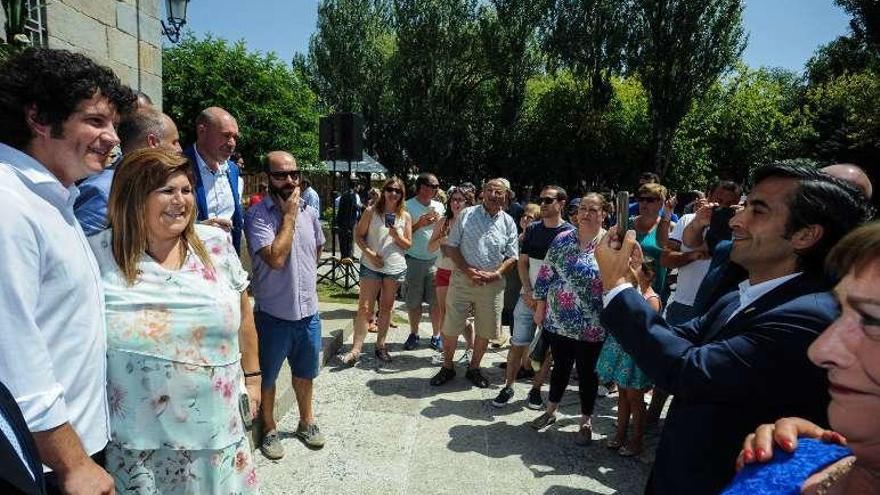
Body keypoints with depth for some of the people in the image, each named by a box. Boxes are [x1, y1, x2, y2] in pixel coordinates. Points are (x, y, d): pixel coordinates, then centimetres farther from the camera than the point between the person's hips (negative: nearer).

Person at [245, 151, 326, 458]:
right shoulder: (257, 215, -15)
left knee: (305, 372, 22)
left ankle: (306, 422, 43)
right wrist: (289, 215, -20)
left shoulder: (309, 212, 2)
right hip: (273, 313, -5)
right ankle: (269, 430, 36)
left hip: (308, 310, 5)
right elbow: (276, 258, -26)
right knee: (267, 377, 14)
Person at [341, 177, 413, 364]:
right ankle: (356, 349, 4)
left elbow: (408, 245, 5)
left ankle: (380, 345, 26)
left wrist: (396, 235, -15)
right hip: (371, 266, -2)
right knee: (364, 308, -3)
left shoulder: (405, 217, 3)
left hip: (395, 268, 2)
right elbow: (359, 235, -2)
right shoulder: (371, 212, -2)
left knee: (386, 308, 12)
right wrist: (370, 253, -15)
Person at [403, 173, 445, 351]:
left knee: (436, 301, 4)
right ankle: (414, 334, 22)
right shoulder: (408, 206, -3)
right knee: (413, 301, 7)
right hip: (414, 260, -2)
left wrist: (440, 222, -6)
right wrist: (419, 224, -15)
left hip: (435, 260, 3)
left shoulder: (439, 206, 10)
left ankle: (436, 335, 16)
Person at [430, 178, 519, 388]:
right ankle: (447, 367, 24)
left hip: (492, 283, 1)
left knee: (485, 331, 10)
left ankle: (474, 369, 30)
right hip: (462, 278, -1)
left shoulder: (508, 222, 5)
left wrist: (495, 274, -12)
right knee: (450, 327, 5)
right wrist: (467, 270, -12)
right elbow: (451, 246, -1)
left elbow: (511, 256, 5)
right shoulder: (467, 214, 1)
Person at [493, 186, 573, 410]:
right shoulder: (532, 229, 6)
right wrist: (528, 292, -6)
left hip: (553, 300, -2)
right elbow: (522, 262, 7)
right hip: (528, 297, 2)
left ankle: (536, 390, 23)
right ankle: (508, 387, 17)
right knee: (517, 344, 4)